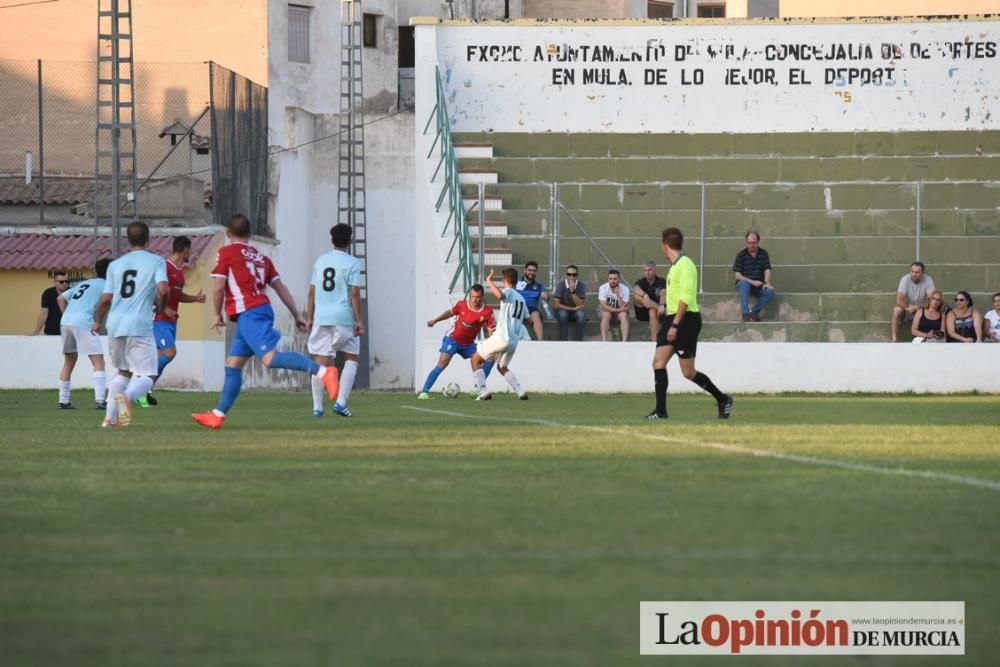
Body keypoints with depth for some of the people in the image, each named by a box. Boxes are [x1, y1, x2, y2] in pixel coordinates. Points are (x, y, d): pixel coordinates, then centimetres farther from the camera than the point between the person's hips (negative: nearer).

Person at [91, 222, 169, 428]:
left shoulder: (115, 265, 12)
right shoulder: (156, 262, 2)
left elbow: (106, 298, 9)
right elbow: (162, 289, -12)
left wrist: (97, 322, 26)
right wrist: (160, 306, 10)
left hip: (115, 325, 5)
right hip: (140, 326, -5)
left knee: (123, 371, 24)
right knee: (146, 376, -2)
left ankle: (109, 417, 18)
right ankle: (127, 396, -35)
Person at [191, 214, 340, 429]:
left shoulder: (226, 253, 2)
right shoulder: (260, 257, 20)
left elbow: (218, 287, -5)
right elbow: (280, 287, 16)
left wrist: (218, 315, 8)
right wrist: (297, 315, 16)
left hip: (248, 313, -9)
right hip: (262, 309, 9)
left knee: (270, 358, -24)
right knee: (233, 365, 13)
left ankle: (323, 371, -38)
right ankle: (217, 415, 15)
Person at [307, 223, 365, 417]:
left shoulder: (320, 261, 11)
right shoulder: (352, 263, -3)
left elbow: (312, 292, 12)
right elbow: (354, 293, -9)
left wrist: (310, 318, 18)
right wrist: (359, 321, -6)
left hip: (321, 319, 4)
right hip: (344, 318, -4)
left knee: (321, 362, 4)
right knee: (351, 358, 11)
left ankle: (317, 407, 0)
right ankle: (341, 402, 0)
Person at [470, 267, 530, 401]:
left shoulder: (508, 292, -8)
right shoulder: (521, 298, 16)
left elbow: (499, 295, -33)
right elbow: (526, 318, 24)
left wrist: (489, 281, -21)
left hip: (501, 338, -8)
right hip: (514, 340, 8)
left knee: (476, 359, 6)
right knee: (502, 367, 26)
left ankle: (484, 392, -6)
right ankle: (520, 392, 9)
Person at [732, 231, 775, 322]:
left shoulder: (764, 254, 7)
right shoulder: (741, 255, -2)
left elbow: (767, 270, -2)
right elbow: (737, 275, -7)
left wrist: (767, 282, -22)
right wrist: (752, 282, -18)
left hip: (758, 286, 2)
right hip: (743, 284, -2)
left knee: (770, 291, -28)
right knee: (744, 282, -38)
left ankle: (754, 312, -13)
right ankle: (745, 313, -38)